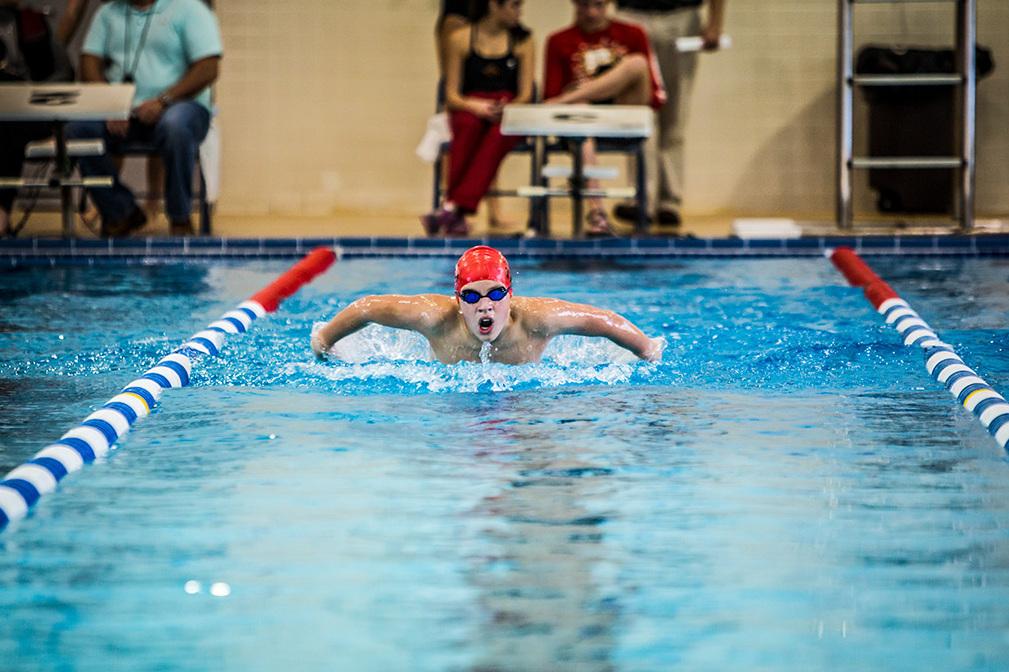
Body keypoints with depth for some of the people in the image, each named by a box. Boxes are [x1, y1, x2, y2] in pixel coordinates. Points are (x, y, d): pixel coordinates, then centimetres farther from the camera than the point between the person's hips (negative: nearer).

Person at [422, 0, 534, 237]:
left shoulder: (522, 41, 10)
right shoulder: (460, 39, 4)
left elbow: (526, 94, 4)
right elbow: (451, 96, 2)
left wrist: (507, 109, -18)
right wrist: (475, 106, -19)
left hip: (510, 113, 1)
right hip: (468, 110, -1)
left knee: (499, 132, -36)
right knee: (469, 126, -37)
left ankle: (453, 207, -46)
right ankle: (457, 217, -42)